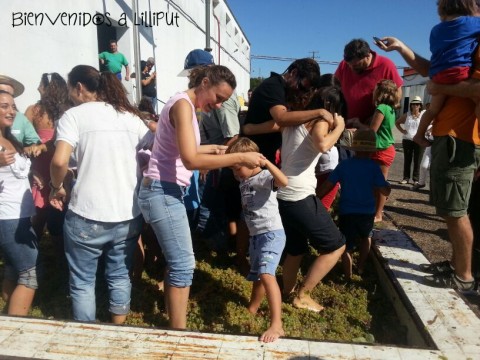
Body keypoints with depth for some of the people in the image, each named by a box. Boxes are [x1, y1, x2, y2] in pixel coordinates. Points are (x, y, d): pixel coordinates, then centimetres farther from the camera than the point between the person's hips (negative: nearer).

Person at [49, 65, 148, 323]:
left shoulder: (74, 115, -4)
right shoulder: (131, 115, 10)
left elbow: (59, 161, -18)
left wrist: (57, 188, 0)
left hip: (87, 215, -4)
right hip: (128, 214, 5)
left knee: (82, 282, 15)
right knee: (120, 277, 20)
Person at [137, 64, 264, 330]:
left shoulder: (185, 105, 15)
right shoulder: (183, 104, -15)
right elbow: (191, 160, -25)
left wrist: (210, 149, 15)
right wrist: (240, 157, -22)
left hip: (165, 191, 10)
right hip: (163, 192, -10)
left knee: (177, 262, 16)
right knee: (184, 265, -6)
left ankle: (173, 326, 30)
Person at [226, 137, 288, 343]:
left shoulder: (264, 177, -14)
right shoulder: (244, 180, 11)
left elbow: (283, 181, -35)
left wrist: (266, 162, -41)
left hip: (271, 233, -9)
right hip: (255, 235, 9)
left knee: (266, 274, -24)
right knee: (257, 276, 23)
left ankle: (276, 326, -25)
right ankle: (251, 310, 42)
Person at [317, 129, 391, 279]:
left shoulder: (344, 165, -3)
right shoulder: (373, 167, -7)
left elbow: (327, 186, -5)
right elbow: (386, 192, -6)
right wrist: (386, 184, 15)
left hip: (346, 212, -1)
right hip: (367, 212, 1)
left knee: (347, 246, 8)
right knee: (366, 237, 30)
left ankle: (349, 277, 4)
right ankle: (361, 267, 34)